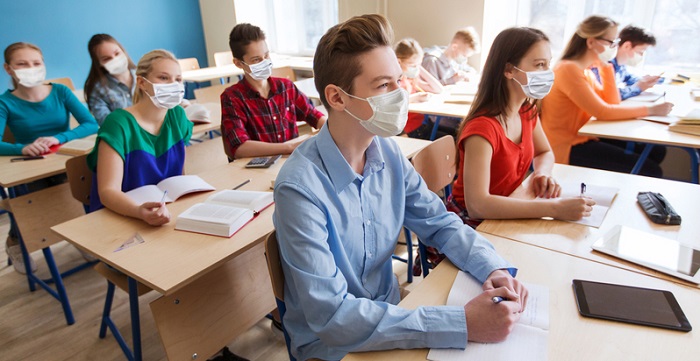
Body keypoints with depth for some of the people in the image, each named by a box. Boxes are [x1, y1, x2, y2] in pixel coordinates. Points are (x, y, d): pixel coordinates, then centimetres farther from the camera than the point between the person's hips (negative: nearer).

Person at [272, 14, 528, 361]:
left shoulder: (388, 153, -8)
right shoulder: (300, 188, -27)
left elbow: (441, 224, 2)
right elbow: (332, 316, -28)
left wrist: (494, 268, -16)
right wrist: (464, 324, -29)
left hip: (390, 313, 5)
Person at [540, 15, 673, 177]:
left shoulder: (585, 70, 12)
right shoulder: (569, 69, -18)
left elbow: (612, 103, 9)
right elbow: (602, 112, -20)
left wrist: (605, 66, 3)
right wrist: (650, 109, -11)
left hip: (583, 139, 10)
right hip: (567, 149, -10)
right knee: (650, 171, -13)